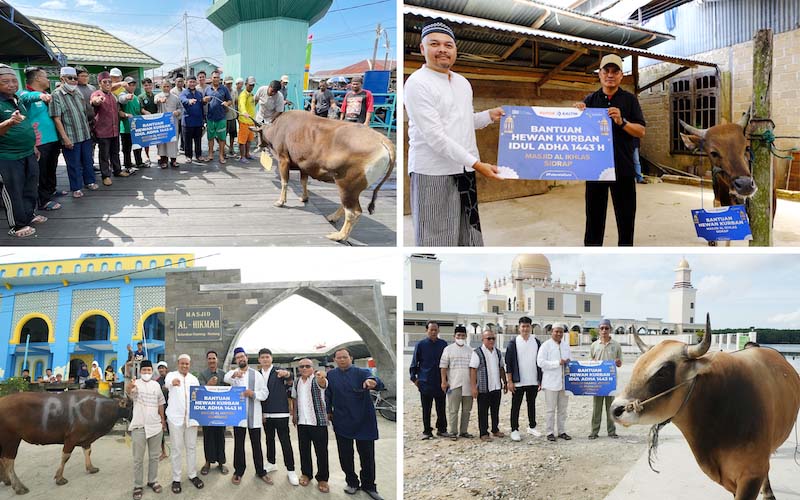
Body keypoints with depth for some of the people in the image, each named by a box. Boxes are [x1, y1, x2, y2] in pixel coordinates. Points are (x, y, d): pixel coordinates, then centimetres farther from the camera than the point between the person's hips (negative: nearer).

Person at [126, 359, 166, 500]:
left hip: (155, 426, 4)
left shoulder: (156, 385, 6)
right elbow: (127, 391, -32)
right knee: (138, 459, 3)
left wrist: (163, 420, 17)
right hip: (139, 426, -4)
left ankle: (152, 481, 28)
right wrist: (129, 386, -56)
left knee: (154, 456, 14)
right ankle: (138, 486, 12)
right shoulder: (136, 384, -8)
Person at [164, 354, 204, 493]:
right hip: (176, 417, -3)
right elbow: (167, 382, -28)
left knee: (191, 447, 10)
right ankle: (176, 479, 9)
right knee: (177, 449, 2)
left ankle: (192, 475, 20)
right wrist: (173, 382, -53)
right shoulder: (172, 375, -2)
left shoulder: (194, 379, 10)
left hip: (191, 418, 3)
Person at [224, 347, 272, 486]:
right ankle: (238, 471, 18)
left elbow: (265, 393, 4)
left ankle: (260, 471, 16)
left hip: (254, 415, 1)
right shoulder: (233, 373, 2)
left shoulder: (257, 374, 7)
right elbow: (226, 378, -24)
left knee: (256, 444, 7)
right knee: (238, 445, 7)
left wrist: (253, 394, -16)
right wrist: (234, 374, -48)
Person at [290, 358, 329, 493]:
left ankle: (322, 478, 8)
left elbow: (322, 383, -33)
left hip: (318, 421, -5)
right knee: (304, 449, 12)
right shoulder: (296, 382, 8)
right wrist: (294, 414, 16)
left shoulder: (317, 380, -9)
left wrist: (322, 377, -55)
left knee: (321, 451, -1)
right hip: (302, 422, 5)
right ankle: (306, 473, 26)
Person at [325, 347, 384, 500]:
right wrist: (328, 411, 5)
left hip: (364, 421, -2)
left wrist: (373, 382, -48)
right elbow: (328, 395, 12)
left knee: (367, 454, 5)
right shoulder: (331, 375, 2)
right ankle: (352, 482, 27)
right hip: (342, 421, 2)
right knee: (345, 454, 9)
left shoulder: (362, 372, -7)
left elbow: (378, 383, -26)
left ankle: (369, 485, 19)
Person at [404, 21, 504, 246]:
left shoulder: (463, 83, 13)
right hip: (434, 174, -8)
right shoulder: (417, 83, -12)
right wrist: (476, 164, -19)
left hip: (465, 171, 8)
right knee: (435, 239, -3)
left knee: (468, 236, 14)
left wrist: (489, 116, 6)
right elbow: (435, 136, -19)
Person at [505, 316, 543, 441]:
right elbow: (508, 362, -5)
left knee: (532, 404, 14)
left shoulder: (536, 342, 6)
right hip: (518, 382, -3)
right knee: (516, 406, 2)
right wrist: (509, 381, -10)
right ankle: (514, 430, 7)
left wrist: (540, 379, 6)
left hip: (533, 381, 3)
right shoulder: (513, 343, -4)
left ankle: (532, 427, 26)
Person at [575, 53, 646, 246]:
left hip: (623, 169, -1)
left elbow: (641, 131, -1)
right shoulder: (590, 100, 9)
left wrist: (622, 122, -20)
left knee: (626, 216, 6)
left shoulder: (629, 99, 4)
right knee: (594, 216, 6)